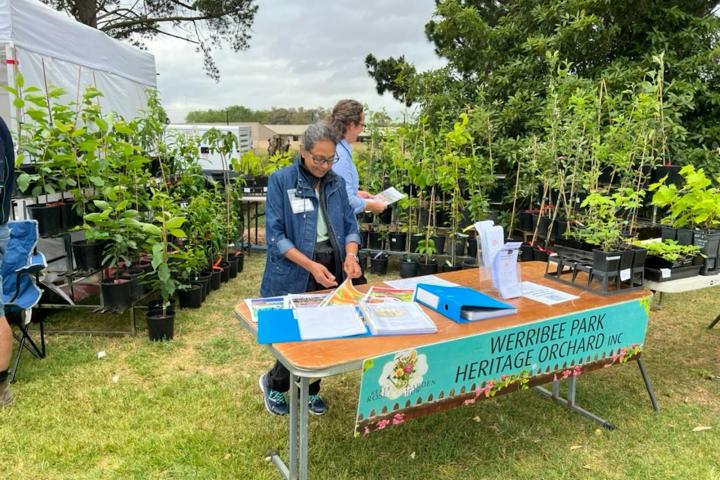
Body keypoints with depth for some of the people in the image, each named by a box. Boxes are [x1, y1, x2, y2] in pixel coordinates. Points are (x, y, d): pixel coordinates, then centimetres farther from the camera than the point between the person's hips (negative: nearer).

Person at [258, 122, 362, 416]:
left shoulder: (337, 183, 6)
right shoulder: (281, 181, -9)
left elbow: (350, 225, 9)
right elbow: (275, 235, -13)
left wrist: (350, 255, -12)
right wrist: (311, 265, -23)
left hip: (331, 271, 5)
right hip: (294, 275, -5)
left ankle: (309, 389, 37)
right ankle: (273, 383, 30)